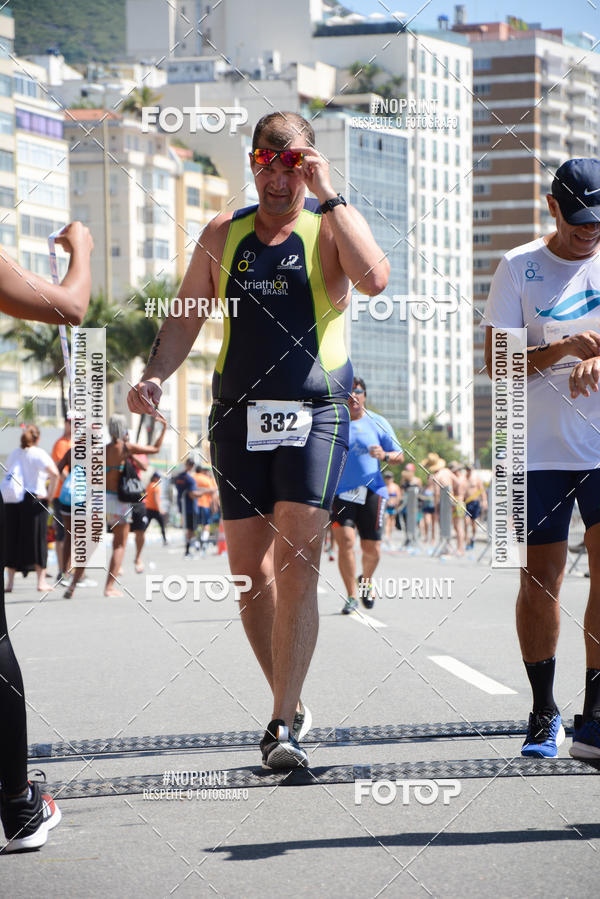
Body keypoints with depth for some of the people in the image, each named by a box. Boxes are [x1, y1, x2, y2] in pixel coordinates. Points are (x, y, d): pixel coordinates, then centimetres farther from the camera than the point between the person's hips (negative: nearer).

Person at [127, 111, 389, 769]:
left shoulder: (332, 225, 2)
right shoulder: (224, 233, 13)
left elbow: (373, 278, -19)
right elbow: (185, 319, 15)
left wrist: (327, 196, -16)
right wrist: (153, 377, -3)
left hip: (314, 413, -4)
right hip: (238, 416, 4)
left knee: (297, 563, -14)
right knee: (249, 570, 3)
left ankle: (282, 726, -14)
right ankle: (291, 706, 19)